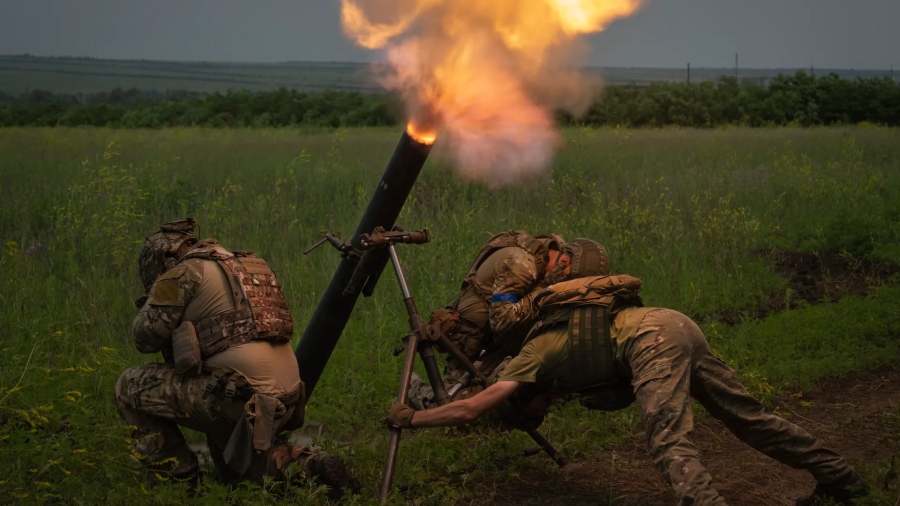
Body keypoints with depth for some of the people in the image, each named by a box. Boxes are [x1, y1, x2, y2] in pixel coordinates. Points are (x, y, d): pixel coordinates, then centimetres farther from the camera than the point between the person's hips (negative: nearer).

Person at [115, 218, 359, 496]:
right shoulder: (252, 265, 23)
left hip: (238, 396, -8)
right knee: (233, 463, 33)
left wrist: (152, 302, 20)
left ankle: (180, 481, 10)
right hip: (283, 400, 8)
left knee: (131, 386, 8)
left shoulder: (184, 272, -1)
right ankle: (310, 467, 10)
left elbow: (145, 337, 1)